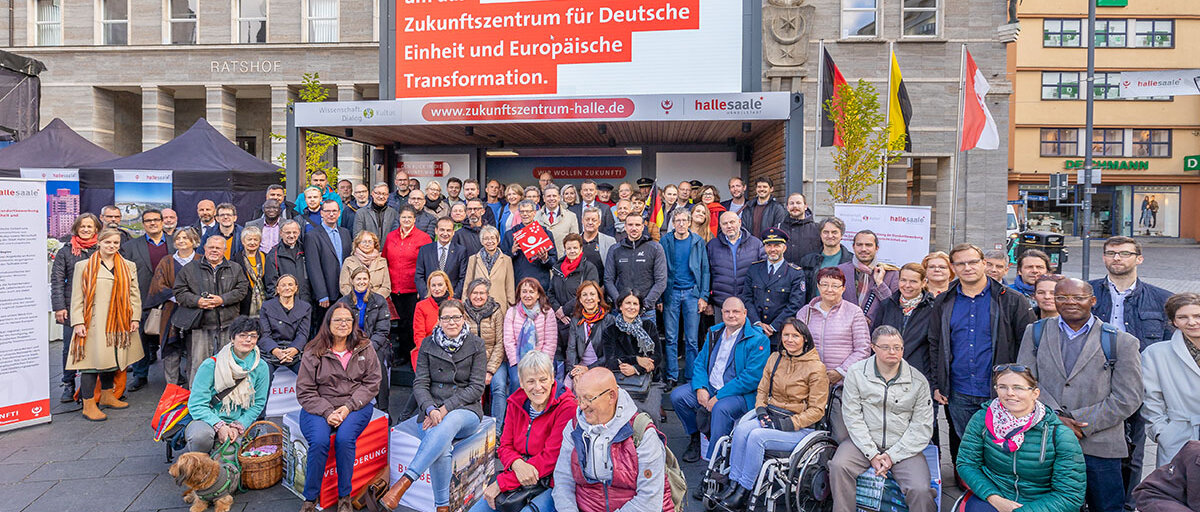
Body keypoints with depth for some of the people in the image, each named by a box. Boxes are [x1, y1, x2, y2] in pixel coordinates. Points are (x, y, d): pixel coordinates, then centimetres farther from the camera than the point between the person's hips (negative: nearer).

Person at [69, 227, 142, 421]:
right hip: (93, 323, -4)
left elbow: (134, 294, 11)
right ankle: (89, 405, -1)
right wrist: (78, 322, -8)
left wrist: (135, 318, 2)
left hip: (119, 323, 4)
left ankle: (107, 396, 27)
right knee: (92, 360, -6)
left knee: (111, 359, 14)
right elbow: (77, 297, 0)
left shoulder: (128, 267, 11)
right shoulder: (83, 266, 2)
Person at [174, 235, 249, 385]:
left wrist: (223, 299, -11)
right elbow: (179, 291, 5)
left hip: (227, 324, 1)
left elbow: (242, 289, 3)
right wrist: (197, 301, -11)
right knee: (198, 363, -3)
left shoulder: (235, 268, 11)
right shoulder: (189, 268, 9)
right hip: (200, 324, -1)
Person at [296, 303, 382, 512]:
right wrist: (327, 412, -15)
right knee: (319, 442, -28)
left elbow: (372, 383, 2)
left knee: (344, 439, -28)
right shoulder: (313, 353, 2)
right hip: (319, 407, 0)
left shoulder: (364, 348, 5)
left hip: (355, 406, 0)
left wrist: (349, 406, -12)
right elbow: (305, 392, 0)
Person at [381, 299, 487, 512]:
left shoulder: (476, 345, 3)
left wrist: (445, 409, -14)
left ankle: (404, 482, -40)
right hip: (432, 410, 1)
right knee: (441, 447, -33)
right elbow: (420, 383, 2)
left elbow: (476, 388, -3)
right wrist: (431, 410, -18)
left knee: (449, 422, -39)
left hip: (465, 411, -1)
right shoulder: (428, 344, 8)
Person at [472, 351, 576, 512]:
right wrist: (517, 464, -19)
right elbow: (505, 445, 8)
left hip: (550, 484, -6)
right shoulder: (516, 403, 6)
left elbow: (551, 458, -17)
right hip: (517, 480, 6)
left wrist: (502, 482, -18)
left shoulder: (566, 407, -14)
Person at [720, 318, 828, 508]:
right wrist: (761, 410, -3)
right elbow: (762, 390, 17)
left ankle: (743, 492, -17)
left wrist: (788, 424, -16)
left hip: (799, 427, -5)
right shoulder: (775, 359, 10)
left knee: (757, 436, -29)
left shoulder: (816, 368, -8)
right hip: (770, 415, 5)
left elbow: (817, 410, -8)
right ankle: (734, 485, -20)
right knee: (741, 429, -26)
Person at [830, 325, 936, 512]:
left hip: (903, 448, 0)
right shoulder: (856, 373, -1)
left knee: (920, 491, -23)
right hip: (864, 443, 0)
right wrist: (872, 454, -13)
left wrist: (892, 455, -10)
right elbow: (852, 417, -4)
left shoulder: (918, 381, 1)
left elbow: (922, 428, -1)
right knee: (838, 466, -26)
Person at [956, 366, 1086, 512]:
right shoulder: (981, 419, -4)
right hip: (990, 499, 0)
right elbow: (966, 463, 1)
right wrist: (995, 499, -15)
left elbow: (1070, 495, -9)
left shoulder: (1060, 434, -10)